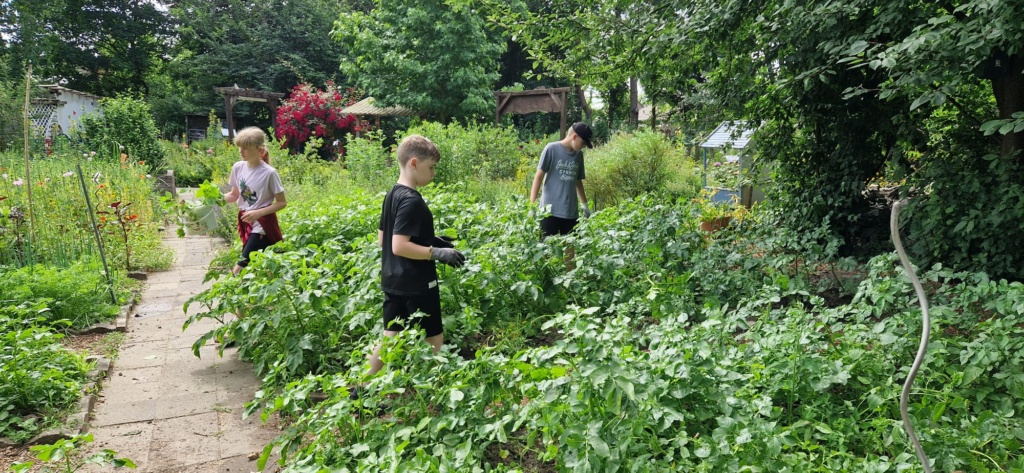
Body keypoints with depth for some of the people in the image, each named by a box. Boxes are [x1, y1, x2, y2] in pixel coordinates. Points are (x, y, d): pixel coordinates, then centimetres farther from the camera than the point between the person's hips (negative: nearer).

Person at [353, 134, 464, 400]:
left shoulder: (392, 195, 9)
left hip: (393, 282, 9)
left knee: (390, 338, 15)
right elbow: (399, 246, -27)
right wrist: (437, 252, -22)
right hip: (416, 285, -9)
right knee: (434, 338, 6)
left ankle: (361, 390, 19)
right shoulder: (412, 201, -20)